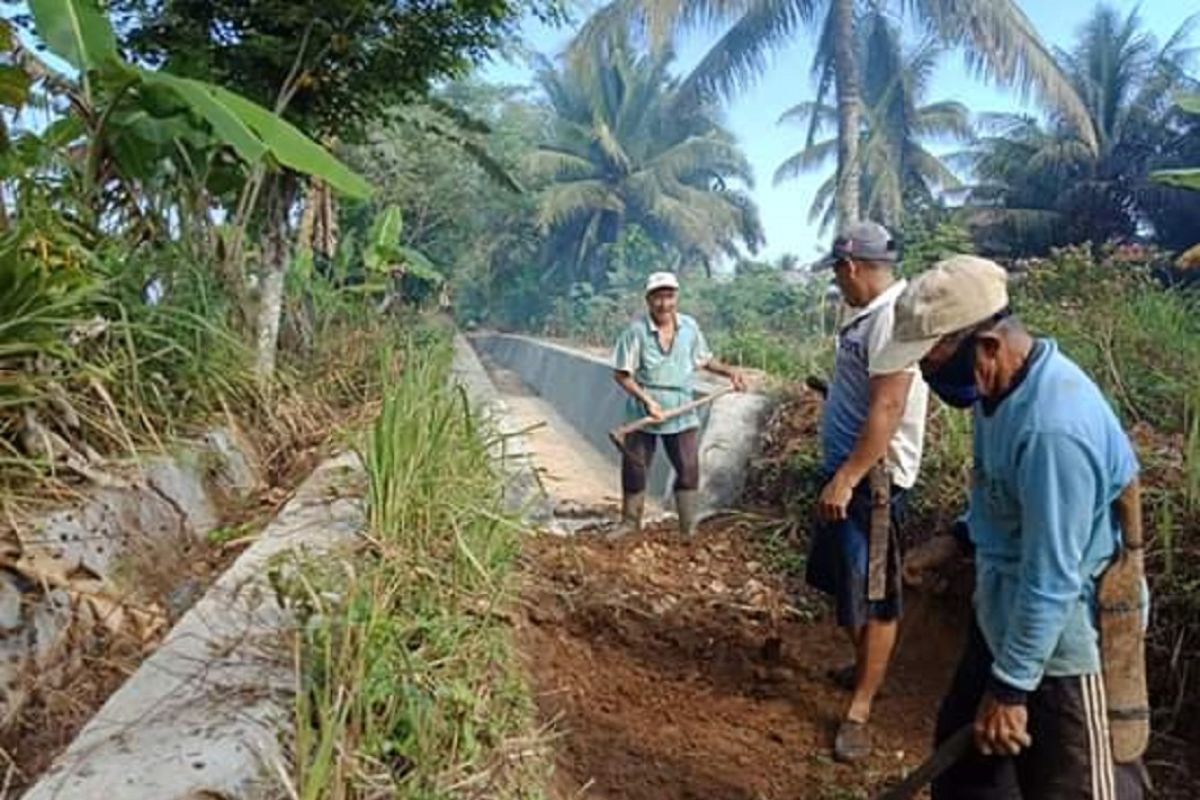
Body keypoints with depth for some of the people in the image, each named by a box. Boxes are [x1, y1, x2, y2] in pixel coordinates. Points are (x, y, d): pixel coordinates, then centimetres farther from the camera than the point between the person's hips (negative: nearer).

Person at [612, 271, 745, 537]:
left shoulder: (690, 327, -2)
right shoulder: (636, 331, -14)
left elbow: (704, 359, 14)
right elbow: (622, 374, -13)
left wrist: (728, 371, -1)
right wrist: (647, 400, -22)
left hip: (682, 415, 2)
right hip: (642, 415, -2)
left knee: (689, 471, 2)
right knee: (634, 472, 8)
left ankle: (689, 531, 15)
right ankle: (630, 527, 27)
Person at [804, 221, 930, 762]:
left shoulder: (891, 316, -20)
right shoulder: (871, 315, 10)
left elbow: (887, 408, -28)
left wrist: (847, 479, -29)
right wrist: (836, 431, 41)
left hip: (870, 478, -10)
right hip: (846, 472, 10)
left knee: (873, 596, 0)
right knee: (845, 581, 22)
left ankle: (860, 709, 11)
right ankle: (865, 667, 41)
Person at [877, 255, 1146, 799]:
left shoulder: (1053, 428, -33)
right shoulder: (1003, 387, -3)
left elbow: (1051, 580, -27)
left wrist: (1010, 688, -19)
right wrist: (959, 540, 1)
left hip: (1060, 643, -9)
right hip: (1004, 618, 9)